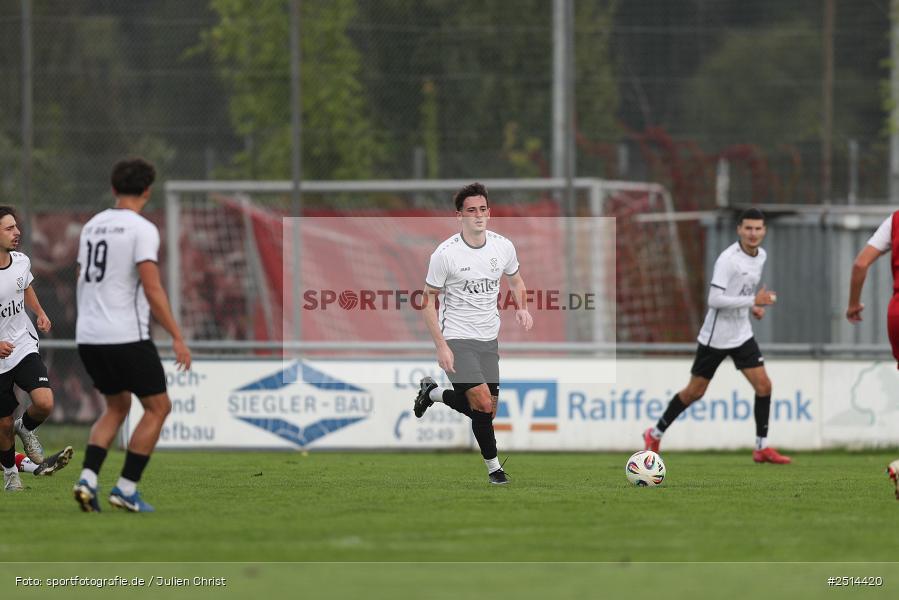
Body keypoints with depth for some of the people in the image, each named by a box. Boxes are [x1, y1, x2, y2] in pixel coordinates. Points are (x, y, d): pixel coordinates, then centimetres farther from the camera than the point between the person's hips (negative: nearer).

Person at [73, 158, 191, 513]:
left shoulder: (92, 226, 12)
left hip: (87, 336, 7)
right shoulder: (142, 230, -10)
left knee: (117, 406, 21)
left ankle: (88, 479, 2)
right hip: (126, 336, -7)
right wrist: (177, 338, -14)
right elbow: (152, 289, -17)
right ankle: (126, 488, 1)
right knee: (158, 407, 7)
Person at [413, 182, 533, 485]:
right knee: (483, 405, -19)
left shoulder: (503, 246, 0)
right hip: (457, 338, -6)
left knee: (486, 409, 11)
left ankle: (432, 392, 36)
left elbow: (516, 281, 19)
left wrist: (522, 309, -3)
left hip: (488, 339, 6)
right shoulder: (445, 254, -14)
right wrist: (441, 346, -15)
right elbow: (429, 301, -8)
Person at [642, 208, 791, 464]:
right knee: (695, 391, 4)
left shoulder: (761, 256, 5)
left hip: (742, 335, 6)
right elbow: (714, 299, -27)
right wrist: (753, 301, -26)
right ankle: (655, 434, 22)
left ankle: (762, 448, 4)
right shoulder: (728, 259, -21)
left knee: (763, 385, -5)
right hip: (716, 336, -6)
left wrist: (754, 306, 5)